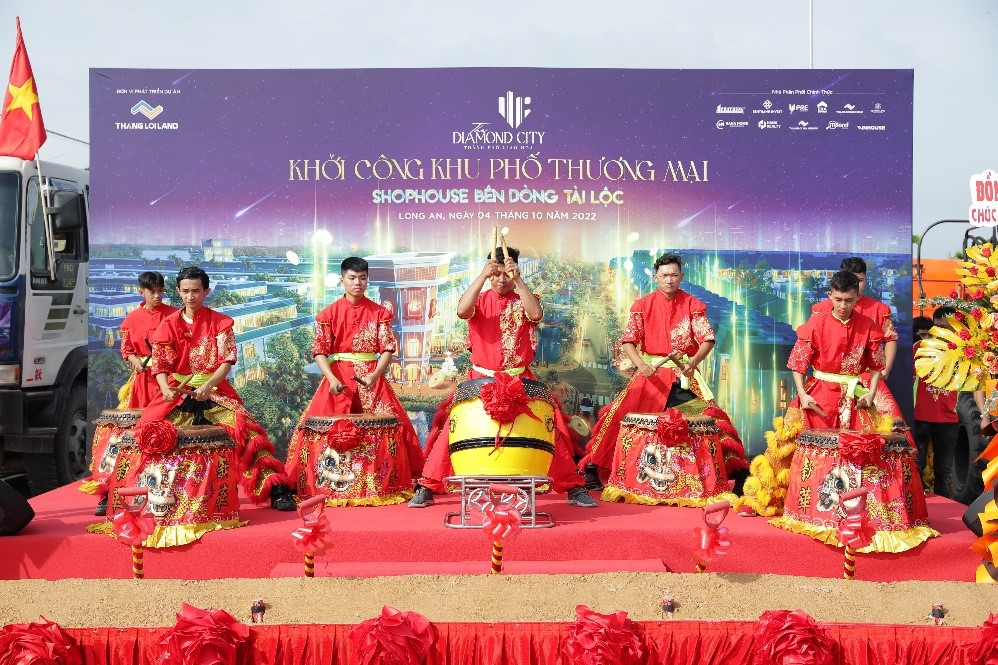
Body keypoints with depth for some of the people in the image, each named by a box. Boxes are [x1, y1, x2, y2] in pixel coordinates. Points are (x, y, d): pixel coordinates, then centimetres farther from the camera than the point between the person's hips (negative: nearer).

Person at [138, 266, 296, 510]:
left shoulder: (220, 323, 3)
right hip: (177, 393, 1)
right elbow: (160, 364, 0)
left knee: (245, 429, -20)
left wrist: (208, 386, -24)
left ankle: (277, 489, -16)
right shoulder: (169, 324, 7)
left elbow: (227, 361, -6)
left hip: (215, 391, -1)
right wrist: (166, 389, -21)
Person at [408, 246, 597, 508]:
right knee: (452, 427, -10)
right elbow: (462, 311, -18)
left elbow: (536, 314, -17)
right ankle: (427, 488, -1)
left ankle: (574, 488, 6)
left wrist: (518, 279, -24)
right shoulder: (481, 300, 5)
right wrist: (482, 276, -25)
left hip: (519, 381, 0)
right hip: (480, 380, 0)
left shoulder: (524, 300, 6)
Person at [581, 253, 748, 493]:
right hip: (650, 374, 0)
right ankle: (593, 468, -4)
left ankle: (731, 467, -1)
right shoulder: (643, 305, 2)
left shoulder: (693, 305, 3)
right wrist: (641, 364, -24)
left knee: (708, 414, -14)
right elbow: (628, 340, -5)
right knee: (621, 412, -13)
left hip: (685, 375, 0)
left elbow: (707, 339, -5)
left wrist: (694, 361, -25)